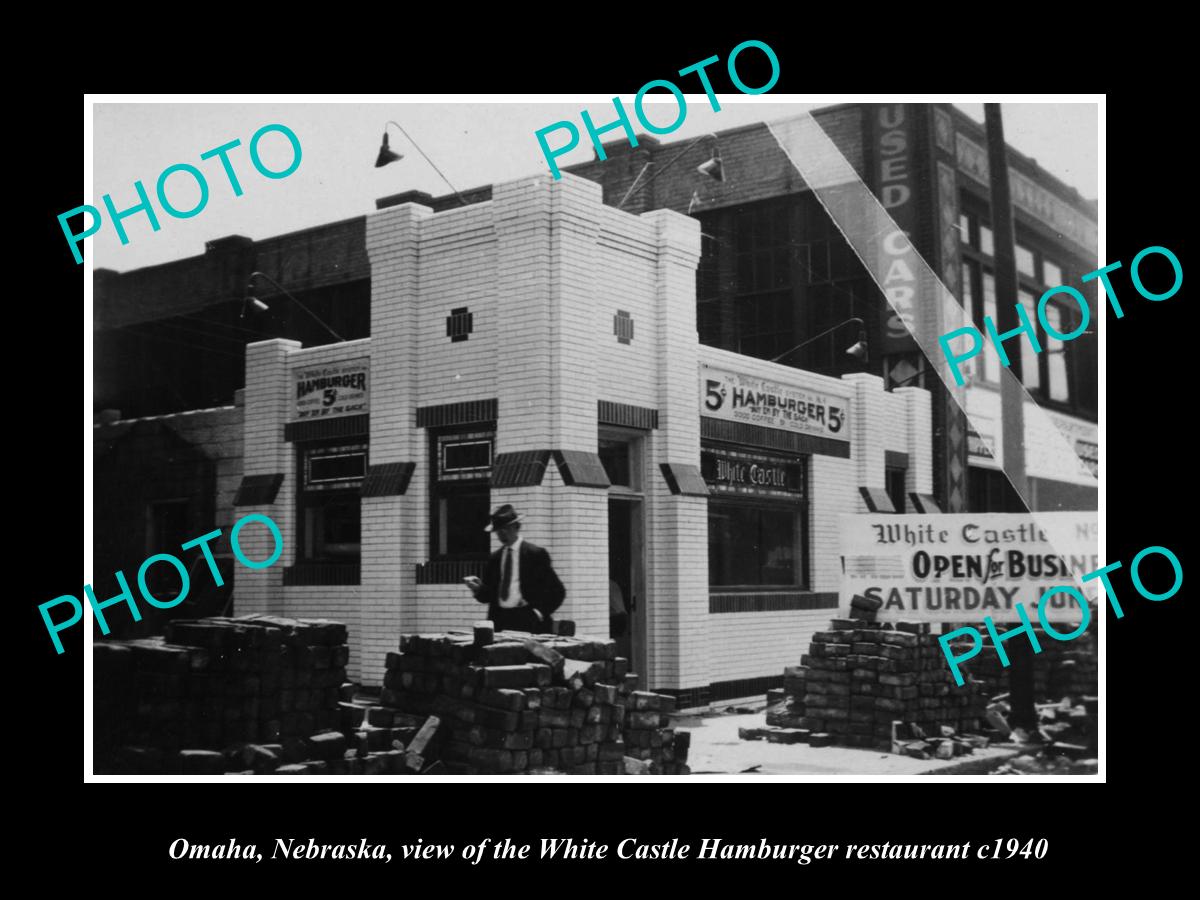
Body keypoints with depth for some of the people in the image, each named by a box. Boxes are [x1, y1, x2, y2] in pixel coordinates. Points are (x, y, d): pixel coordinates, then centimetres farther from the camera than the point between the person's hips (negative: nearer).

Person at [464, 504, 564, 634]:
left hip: (527, 622, -4)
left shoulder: (535, 554, -3)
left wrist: (539, 613, -10)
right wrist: (478, 588, -5)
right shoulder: (495, 557, 12)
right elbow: (489, 595, 14)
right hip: (499, 622, 4)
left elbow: (557, 591, -2)